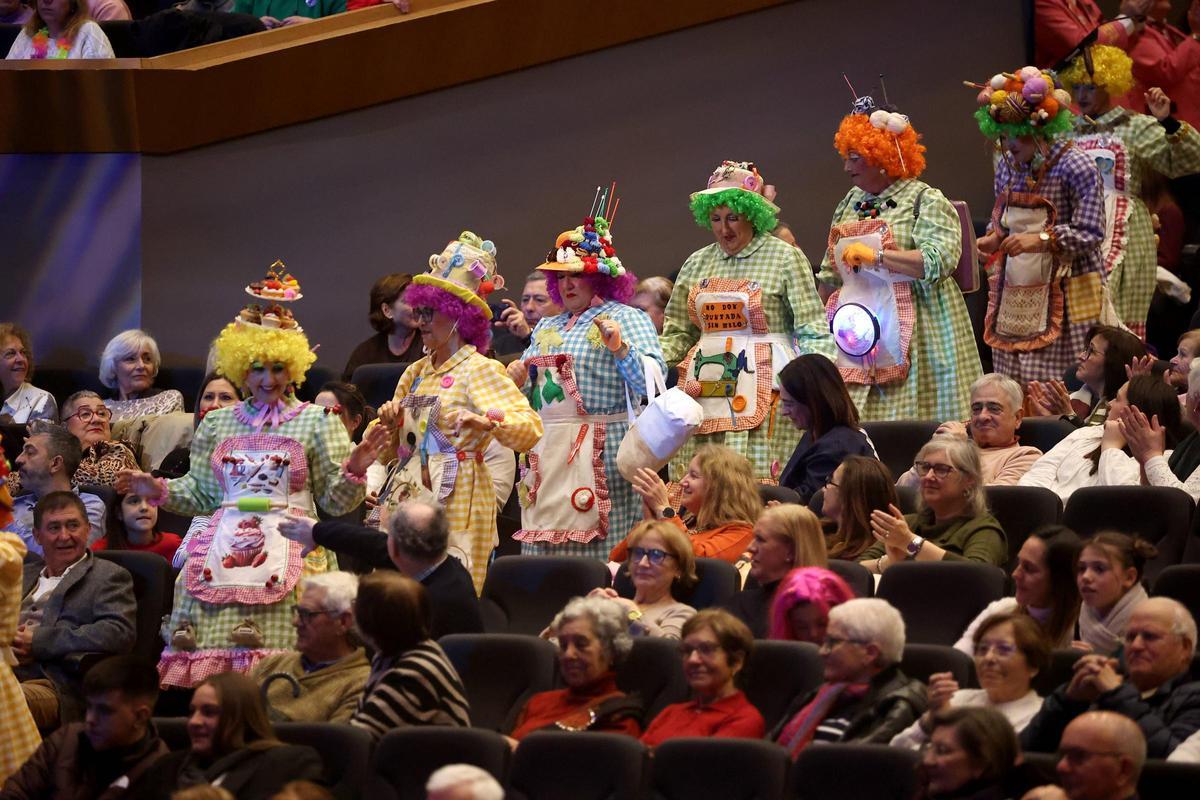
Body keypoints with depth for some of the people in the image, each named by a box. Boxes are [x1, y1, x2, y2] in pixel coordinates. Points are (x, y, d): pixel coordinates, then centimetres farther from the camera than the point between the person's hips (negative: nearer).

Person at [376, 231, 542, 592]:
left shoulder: (479, 370, -5)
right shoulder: (416, 373, 17)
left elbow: (530, 428, -17)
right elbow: (387, 449, 24)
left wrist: (486, 422, -35)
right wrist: (388, 422, 2)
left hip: (455, 505, -7)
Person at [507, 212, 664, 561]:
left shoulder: (626, 319, 2)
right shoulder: (546, 328, 23)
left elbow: (652, 381, -11)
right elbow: (530, 394, 28)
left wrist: (620, 348, -24)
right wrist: (519, 380, 7)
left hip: (598, 453, -7)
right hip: (545, 457, 7)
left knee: (597, 552, -10)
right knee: (544, 550, 2)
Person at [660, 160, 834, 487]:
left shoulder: (785, 258, 1)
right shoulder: (697, 263, 16)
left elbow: (813, 331, -1)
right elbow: (678, 331, 18)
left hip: (763, 385, -5)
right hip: (706, 386, 5)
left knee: (758, 479, -11)